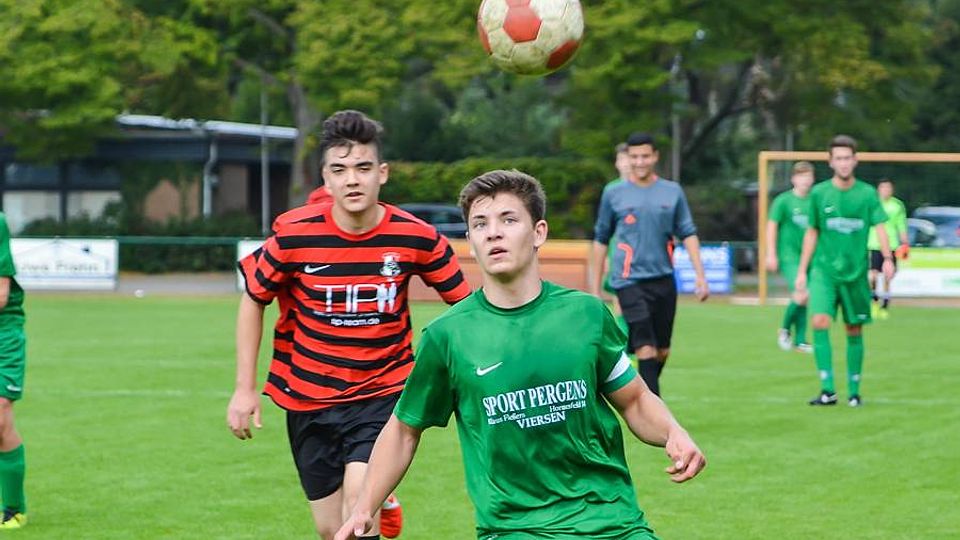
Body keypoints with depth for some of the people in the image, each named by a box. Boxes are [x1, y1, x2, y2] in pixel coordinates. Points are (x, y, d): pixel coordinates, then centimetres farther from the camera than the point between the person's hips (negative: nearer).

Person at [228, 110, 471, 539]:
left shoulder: (416, 238, -12)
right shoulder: (294, 234, -12)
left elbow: (465, 303, 2)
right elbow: (253, 299, 3)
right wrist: (245, 387, 1)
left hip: (382, 394, -2)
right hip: (308, 399, 2)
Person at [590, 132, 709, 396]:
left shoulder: (672, 192, 7)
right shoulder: (614, 194, 2)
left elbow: (688, 235, 9)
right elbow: (601, 240, 9)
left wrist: (700, 276, 0)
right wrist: (595, 287, 9)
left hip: (663, 279, 3)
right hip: (630, 282, -3)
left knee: (662, 352, 8)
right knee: (646, 351, -13)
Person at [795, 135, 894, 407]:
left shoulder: (867, 193, 1)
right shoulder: (819, 193, 3)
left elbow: (879, 227, -8)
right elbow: (812, 233, 10)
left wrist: (887, 258, -25)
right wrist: (802, 271, 8)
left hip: (856, 272, 0)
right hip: (824, 270, 0)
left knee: (854, 331, 6)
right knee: (820, 322, -18)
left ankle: (854, 392, 18)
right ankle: (828, 390, -17)